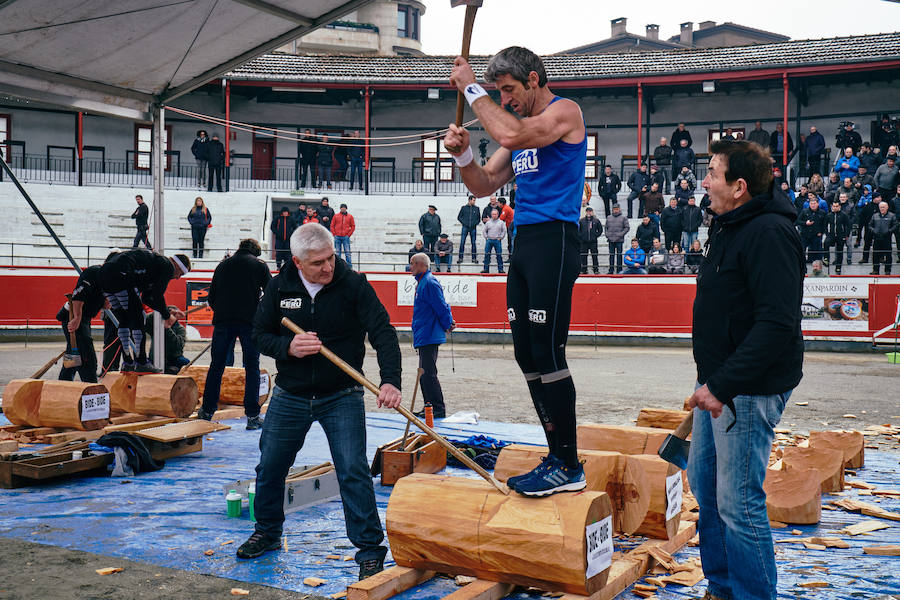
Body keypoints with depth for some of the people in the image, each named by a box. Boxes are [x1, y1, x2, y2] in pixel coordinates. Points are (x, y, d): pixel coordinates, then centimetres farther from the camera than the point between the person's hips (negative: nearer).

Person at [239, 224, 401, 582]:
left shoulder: (353, 285, -12)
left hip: (342, 398, -3)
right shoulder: (279, 287, -4)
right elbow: (260, 333, 5)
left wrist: (390, 380, -32)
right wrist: (288, 347, -17)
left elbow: (383, 333, -18)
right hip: (289, 397, 3)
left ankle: (370, 550, 3)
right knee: (270, 467, 14)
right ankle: (267, 533, 38)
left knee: (353, 471, -10)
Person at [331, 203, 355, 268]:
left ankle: (349, 266, 0)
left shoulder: (350, 216, 5)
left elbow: (353, 226, 7)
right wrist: (334, 234, -1)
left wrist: (349, 234, -1)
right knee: (337, 252, 6)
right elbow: (332, 226, 7)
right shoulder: (336, 216, 5)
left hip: (346, 237, -1)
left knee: (347, 252, -3)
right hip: (337, 237, 1)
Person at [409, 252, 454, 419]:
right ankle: (430, 408, 20)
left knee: (428, 374, -10)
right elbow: (442, 307, 23)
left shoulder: (429, 283, -15)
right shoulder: (422, 282, 17)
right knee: (424, 374, 14)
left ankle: (439, 409, -6)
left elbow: (441, 307, -16)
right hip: (424, 338, 11)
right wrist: (448, 323, 15)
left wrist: (448, 325, -4)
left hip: (429, 337, -11)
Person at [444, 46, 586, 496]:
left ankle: (569, 467, -4)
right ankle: (557, 456, 16)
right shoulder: (524, 126, 22)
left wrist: (471, 89, -12)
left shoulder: (564, 111, -3)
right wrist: (462, 153, 0)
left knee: (547, 353, -12)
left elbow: (510, 136, -22)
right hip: (524, 243, 9)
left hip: (553, 239, -9)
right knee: (527, 354, 8)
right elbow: (483, 185, 20)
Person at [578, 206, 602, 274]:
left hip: (593, 241, -1)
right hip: (584, 242, 1)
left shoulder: (596, 220, 4)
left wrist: (596, 235, 2)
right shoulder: (581, 220, 4)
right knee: (583, 256, 3)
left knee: (594, 256, -2)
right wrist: (580, 236, 0)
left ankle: (596, 270, 2)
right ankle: (584, 270, 11)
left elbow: (600, 229, 12)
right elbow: (578, 230, 9)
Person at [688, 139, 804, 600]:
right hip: (718, 382, 10)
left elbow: (777, 323, -27)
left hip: (748, 389, -10)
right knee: (704, 483, 17)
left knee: (738, 502, -5)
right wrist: (711, 382, 16)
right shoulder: (728, 228, 14)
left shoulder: (769, 233, -18)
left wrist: (724, 385, -27)